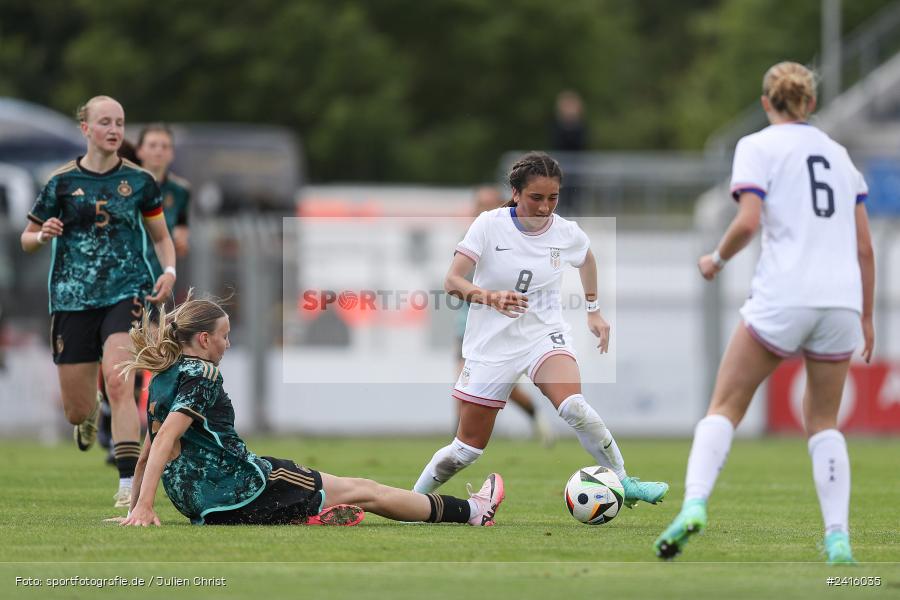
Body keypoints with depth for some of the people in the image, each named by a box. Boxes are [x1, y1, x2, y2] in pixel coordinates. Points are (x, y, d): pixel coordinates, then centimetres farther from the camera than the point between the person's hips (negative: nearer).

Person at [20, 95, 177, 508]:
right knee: (76, 411, 7)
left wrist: (169, 270, -5)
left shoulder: (139, 180, 2)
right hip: (72, 299, 1)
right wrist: (42, 235, -15)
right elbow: (26, 240, 9)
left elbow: (161, 236, 14)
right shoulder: (61, 182, 0)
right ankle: (89, 417, 47)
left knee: (118, 382, -24)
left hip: (125, 294, -1)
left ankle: (129, 481, -22)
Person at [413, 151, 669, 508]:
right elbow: (452, 281, -21)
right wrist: (489, 297, -39)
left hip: (543, 334, 1)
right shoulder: (489, 225, -13)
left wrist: (594, 311, 20)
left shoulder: (566, 232, -4)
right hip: (492, 345, -1)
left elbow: (587, 257, 21)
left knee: (573, 407, -30)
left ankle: (623, 482, -17)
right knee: (468, 449, 4)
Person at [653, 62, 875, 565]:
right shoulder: (838, 153, 19)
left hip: (784, 297, -4)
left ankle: (695, 504, -16)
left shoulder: (758, 146, 4)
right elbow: (865, 247, 16)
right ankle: (838, 538, 1)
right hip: (843, 298, 4)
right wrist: (866, 317, 21)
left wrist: (716, 259, 8)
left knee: (725, 406, 5)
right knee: (823, 421, 15)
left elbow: (748, 222, -10)